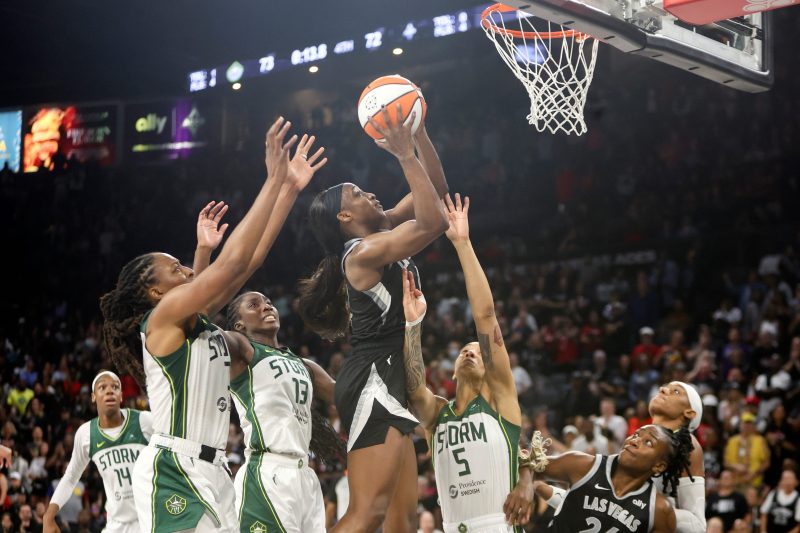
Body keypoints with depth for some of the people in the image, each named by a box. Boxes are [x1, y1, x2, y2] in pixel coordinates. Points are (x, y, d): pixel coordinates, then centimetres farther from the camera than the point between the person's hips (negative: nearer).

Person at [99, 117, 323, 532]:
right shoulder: (162, 319, -8)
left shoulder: (199, 320, 14)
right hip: (173, 470, -9)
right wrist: (274, 180, -17)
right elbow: (231, 263, -18)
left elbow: (251, 260, 12)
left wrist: (291, 188, 9)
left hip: (209, 471, 9)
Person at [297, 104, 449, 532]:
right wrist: (405, 156, -19)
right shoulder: (364, 252, -11)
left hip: (386, 381, 10)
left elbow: (435, 189, 20)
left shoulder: (381, 235, 16)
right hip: (374, 380, -10)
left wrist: (419, 133, 8)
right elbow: (434, 223, -23)